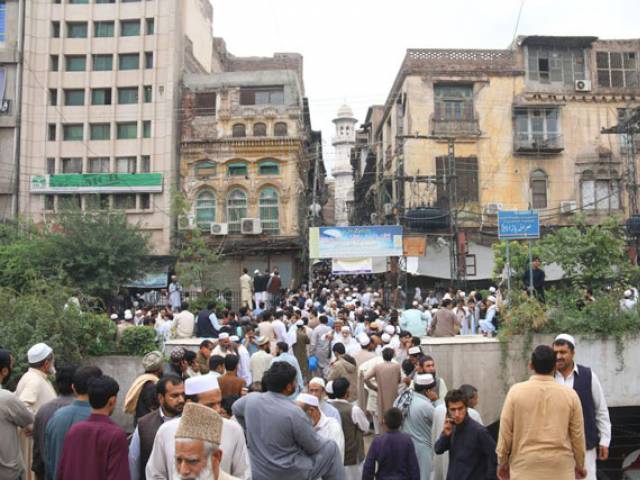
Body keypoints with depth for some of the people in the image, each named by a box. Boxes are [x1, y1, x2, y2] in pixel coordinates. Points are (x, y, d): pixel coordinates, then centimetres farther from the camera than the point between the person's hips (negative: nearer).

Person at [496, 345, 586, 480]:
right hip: (560, 468, 1)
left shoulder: (516, 391, -5)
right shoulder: (569, 394, -2)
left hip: (525, 467, -1)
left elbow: (505, 431, -1)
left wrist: (502, 462, 11)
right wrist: (579, 465, 20)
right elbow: (577, 435, 5)